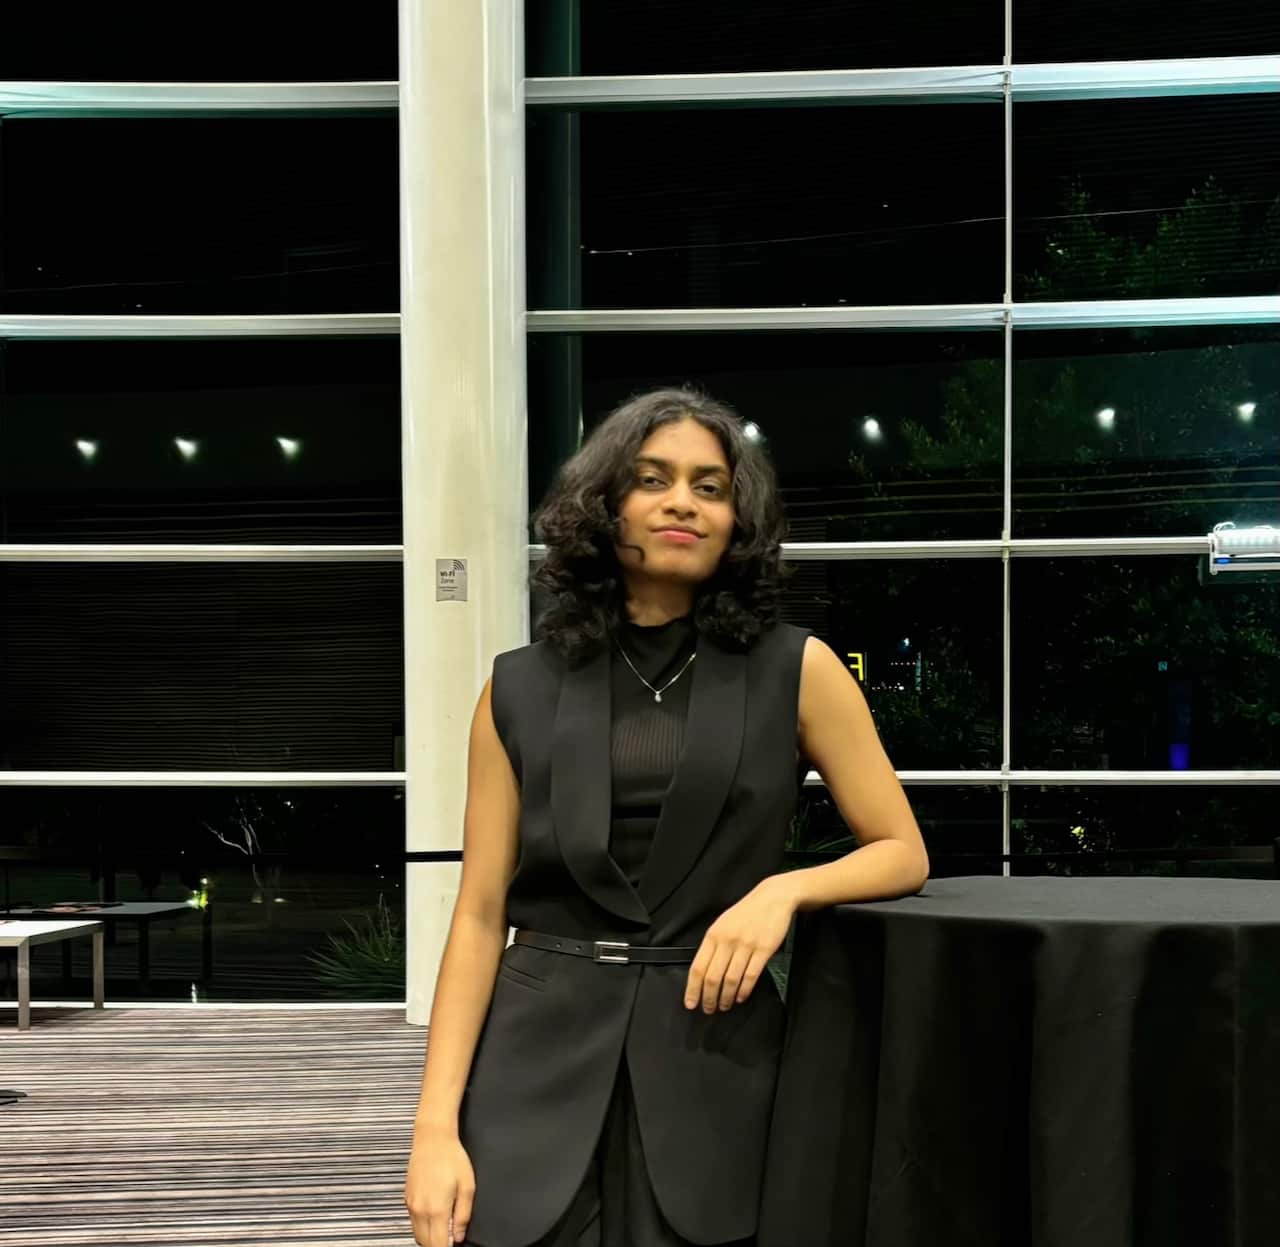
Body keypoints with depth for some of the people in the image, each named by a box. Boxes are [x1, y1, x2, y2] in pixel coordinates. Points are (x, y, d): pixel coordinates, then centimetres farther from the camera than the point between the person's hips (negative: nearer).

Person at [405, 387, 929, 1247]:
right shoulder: (522, 691, 3)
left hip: (712, 1072, 0)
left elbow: (903, 852, 6)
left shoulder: (796, 671, 2)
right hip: (542, 1067, 0)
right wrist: (437, 1125, -7)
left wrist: (784, 889, -14)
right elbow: (481, 915, 1)